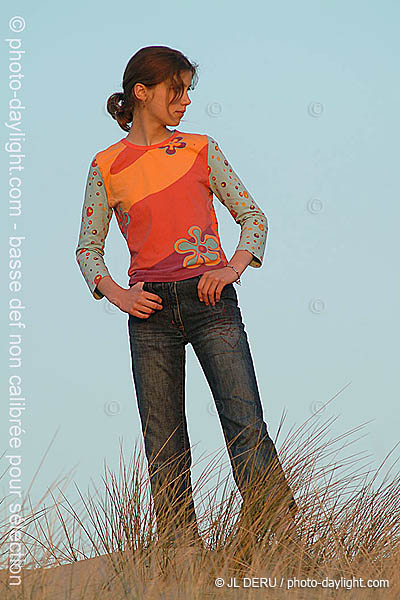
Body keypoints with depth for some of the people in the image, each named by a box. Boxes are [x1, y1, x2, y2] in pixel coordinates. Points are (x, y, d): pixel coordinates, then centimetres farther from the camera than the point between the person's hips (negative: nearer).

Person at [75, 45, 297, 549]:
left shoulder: (201, 149, 10)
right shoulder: (107, 166, 8)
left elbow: (252, 215, 12)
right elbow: (88, 249, 13)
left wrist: (234, 266, -5)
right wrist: (116, 294, -5)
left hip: (211, 300, 0)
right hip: (151, 312, 0)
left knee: (246, 427, -11)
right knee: (164, 450, 0)